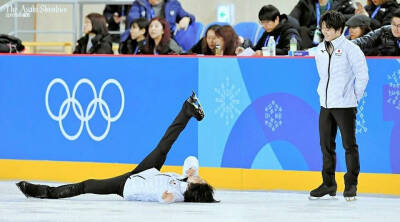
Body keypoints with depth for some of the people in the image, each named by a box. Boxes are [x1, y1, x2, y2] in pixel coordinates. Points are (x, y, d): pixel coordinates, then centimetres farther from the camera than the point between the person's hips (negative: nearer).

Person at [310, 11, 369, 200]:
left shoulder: (350, 49, -10)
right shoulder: (320, 50, 9)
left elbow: (362, 76, -6)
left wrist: (354, 97, -2)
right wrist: (323, 93, 15)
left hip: (345, 106, -6)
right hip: (325, 105, 6)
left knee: (349, 145, -2)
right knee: (326, 144, 9)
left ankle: (351, 184, 5)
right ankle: (328, 184, 18)